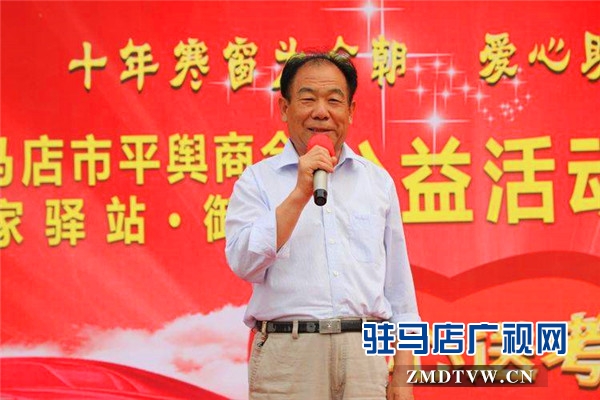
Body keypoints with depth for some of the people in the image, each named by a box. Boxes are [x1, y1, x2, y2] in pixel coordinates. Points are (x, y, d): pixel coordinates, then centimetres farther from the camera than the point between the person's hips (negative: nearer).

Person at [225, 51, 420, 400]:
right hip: (287, 355, -2)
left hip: (364, 353, 2)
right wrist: (300, 193, -15)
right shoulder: (257, 181, 5)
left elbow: (397, 284, 13)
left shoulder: (378, 181, 13)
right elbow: (245, 263, -10)